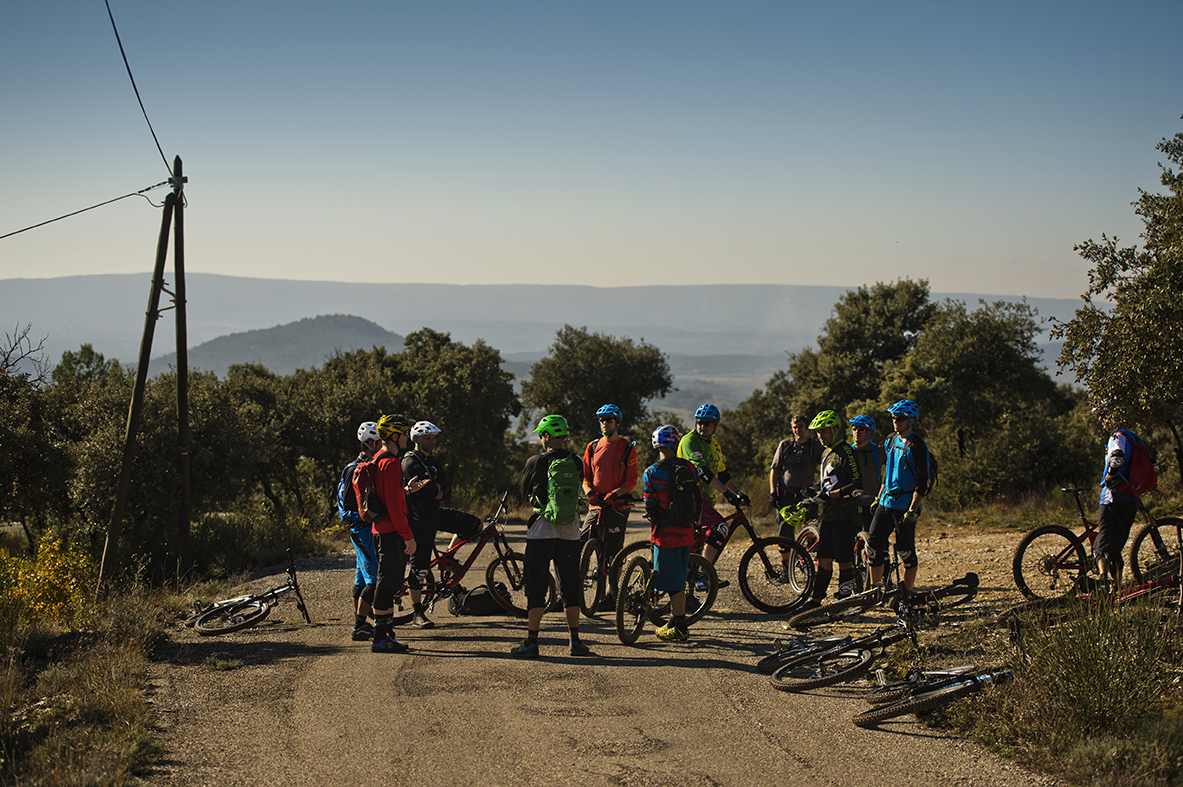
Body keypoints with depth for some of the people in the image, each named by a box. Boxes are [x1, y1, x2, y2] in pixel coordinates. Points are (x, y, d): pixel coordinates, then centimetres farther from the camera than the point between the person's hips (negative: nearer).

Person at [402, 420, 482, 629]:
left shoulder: (432, 462, 14)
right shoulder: (410, 462, -12)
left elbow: (446, 490, 3)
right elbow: (425, 490, -24)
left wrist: (438, 491, -15)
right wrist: (437, 490, -8)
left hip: (435, 512, 8)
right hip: (419, 517, -8)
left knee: (474, 524, 2)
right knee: (420, 565, -7)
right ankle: (417, 614, -1)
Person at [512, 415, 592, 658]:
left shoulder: (536, 462, -7)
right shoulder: (577, 462, 2)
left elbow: (525, 494, 6)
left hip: (542, 530, -3)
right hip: (570, 531, 3)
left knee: (536, 586, 1)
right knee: (570, 585, 11)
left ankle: (531, 641, 0)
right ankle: (575, 641, 13)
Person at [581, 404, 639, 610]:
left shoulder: (628, 448, 0)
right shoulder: (593, 447, 12)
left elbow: (631, 481, -3)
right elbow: (585, 476, 14)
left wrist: (614, 494, -20)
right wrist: (589, 491, -7)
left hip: (617, 506, -4)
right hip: (595, 506, 4)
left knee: (613, 553, -3)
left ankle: (612, 595, 6)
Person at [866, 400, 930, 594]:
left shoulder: (917, 446, -11)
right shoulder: (890, 441, 12)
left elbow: (922, 482, -14)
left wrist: (913, 510, -19)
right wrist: (878, 499, 18)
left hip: (905, 505, -7)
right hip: (886, 503, 7)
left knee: (906, 552, -2)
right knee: (873, 543, 2)